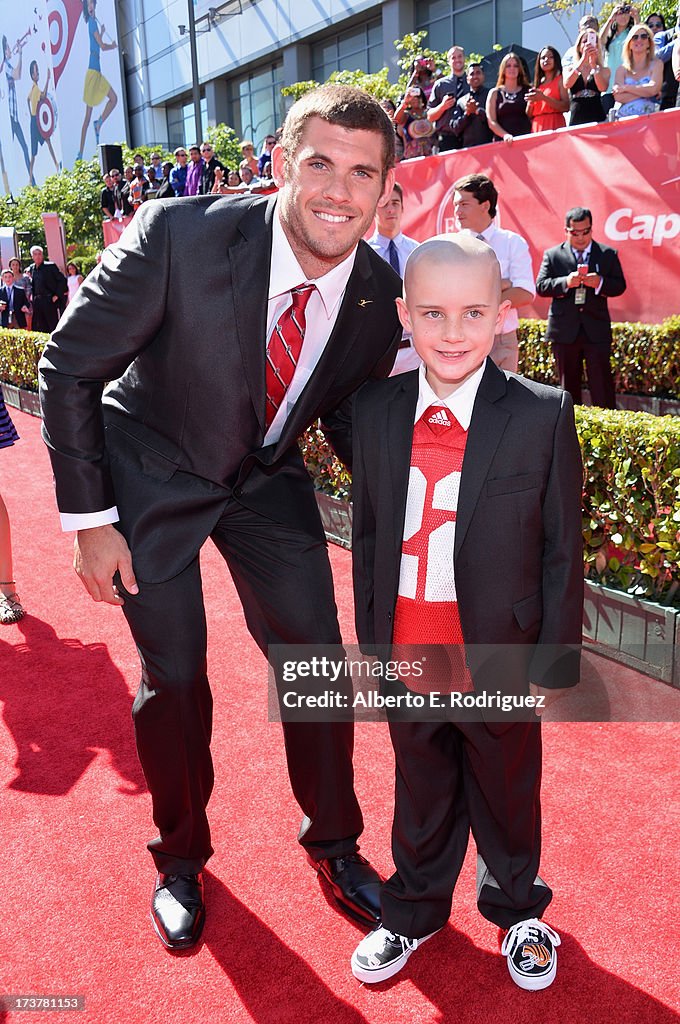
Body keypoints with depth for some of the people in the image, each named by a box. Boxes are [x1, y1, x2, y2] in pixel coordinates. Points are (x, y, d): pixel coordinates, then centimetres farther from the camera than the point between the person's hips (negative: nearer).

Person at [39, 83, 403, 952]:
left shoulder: (378, 293, -15)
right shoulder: (178, 236, -28)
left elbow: (348, 410, 4)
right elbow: (69, 366, -17)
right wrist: (90, 518, -14)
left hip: (267, 478, 3)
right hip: (154, 475, -3)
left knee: (315, 657, 4)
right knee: (173, 675, 4)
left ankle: (334, 843, 31)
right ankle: (181, 855, 33)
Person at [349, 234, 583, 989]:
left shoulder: (543, 416, -14)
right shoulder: (374, 411, -5)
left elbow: (562, 551, -9)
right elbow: (368, 533, 2)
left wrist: (555, 664, -6)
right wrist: (371, 639, 6)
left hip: (501, 664, -2)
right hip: (407, 663, 2)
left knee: (507, 797, 21)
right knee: (421, 794, 23)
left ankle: (517, 911, 49)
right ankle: (415, 911, 48)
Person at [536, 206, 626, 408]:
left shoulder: (608, 254, 7)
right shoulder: (552, 255, 5)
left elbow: (620, 286, 4)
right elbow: (540, 286, -2)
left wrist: (600, 283, -16)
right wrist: (565, 282, -19)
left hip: (596, 330, 0)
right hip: (564, 331, 1)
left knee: (602, 385, -3)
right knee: (568, 386, 10)